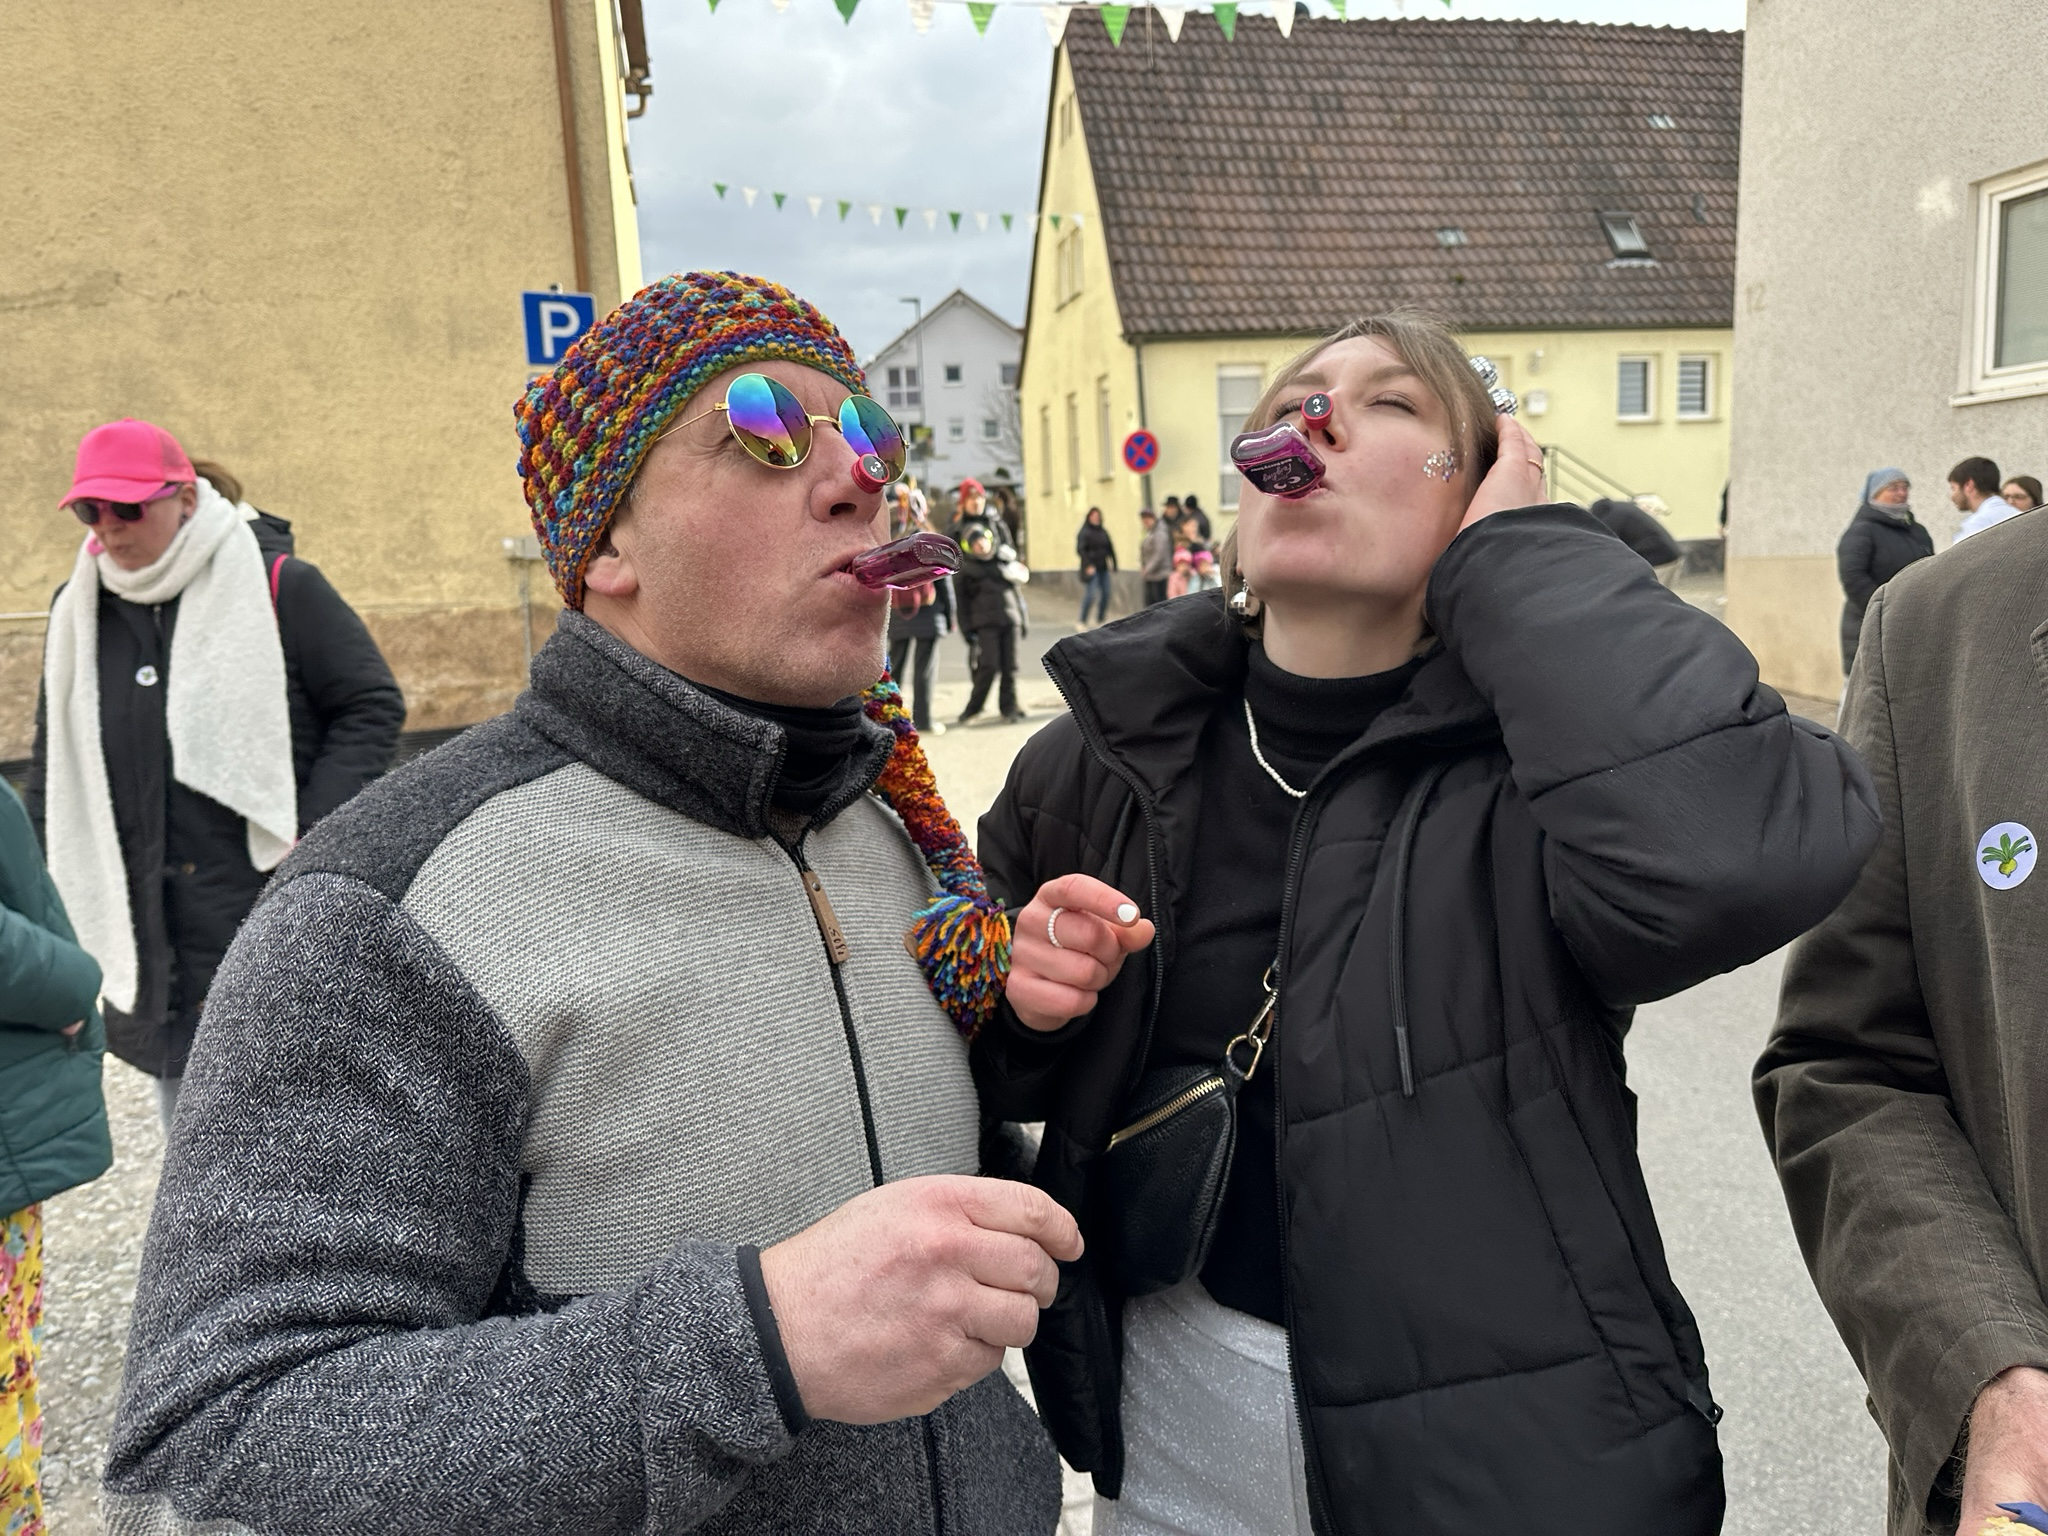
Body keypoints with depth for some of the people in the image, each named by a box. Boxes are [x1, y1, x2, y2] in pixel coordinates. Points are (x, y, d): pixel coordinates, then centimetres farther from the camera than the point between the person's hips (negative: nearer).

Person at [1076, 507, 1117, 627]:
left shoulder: (1103, 531, 12)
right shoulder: (1085, 532, -7)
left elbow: (1110, 548, 15)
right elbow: (1080, 550, -13)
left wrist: (1113, 563, 7)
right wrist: (1088, 565, -19)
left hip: (1103, 568, 7)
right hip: (1091, 568, -7)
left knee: (1105, 593, 8)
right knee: (1090, 595, -10)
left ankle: (1101, 618, 23)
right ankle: (1082, 621, 1)